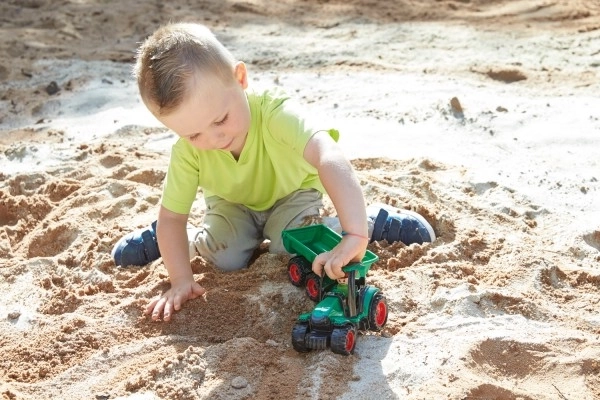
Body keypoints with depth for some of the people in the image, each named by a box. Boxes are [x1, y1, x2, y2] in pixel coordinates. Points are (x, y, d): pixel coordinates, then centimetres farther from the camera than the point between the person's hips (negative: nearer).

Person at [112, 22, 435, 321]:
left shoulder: (275, 113, -44)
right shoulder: (187, 152, -31)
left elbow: (330, 159, -60)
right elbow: (171, 216, -20)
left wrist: (355, 234, -72)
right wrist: (181, 280, -30)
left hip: (291, 194, -2)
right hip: (232, 204, 3)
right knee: (228, 258, -20)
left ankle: (371, 224, -5)